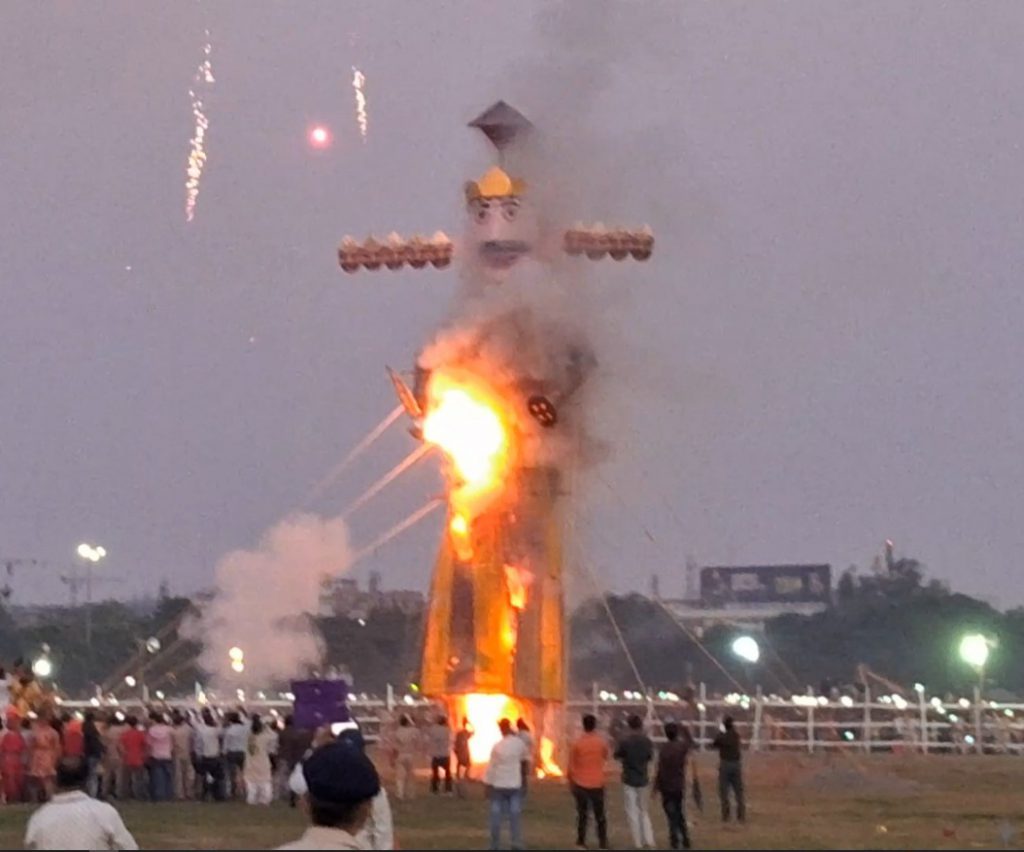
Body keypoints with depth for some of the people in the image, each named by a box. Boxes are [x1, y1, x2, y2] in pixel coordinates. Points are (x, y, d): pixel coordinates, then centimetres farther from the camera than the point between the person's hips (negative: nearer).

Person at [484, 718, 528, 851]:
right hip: (515, 785, 2)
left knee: (496, 816, 6)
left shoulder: (497, 746, -13)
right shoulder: (519, 743, -6)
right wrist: (515, 735, 17)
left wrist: (488, 785, 0)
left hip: (498, 785, -2)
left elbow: (491, 767, -9)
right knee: (514, 816, 5)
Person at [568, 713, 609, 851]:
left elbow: (571, 765, -5)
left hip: (580, 784, 0)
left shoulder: (577, 743, -9)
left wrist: (571, 782, 8)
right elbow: (606, 756, 14)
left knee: (582, 814, 11)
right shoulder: (602, 741, -7)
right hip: (597, 784, 0)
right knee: (600, 815, 9)